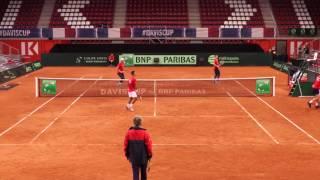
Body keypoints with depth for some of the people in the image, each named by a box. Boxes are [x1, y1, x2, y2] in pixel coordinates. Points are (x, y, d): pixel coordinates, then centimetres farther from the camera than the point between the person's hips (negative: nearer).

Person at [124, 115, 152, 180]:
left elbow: (126, 145, 0)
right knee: (143, 173, 17)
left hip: (133, 157, 1)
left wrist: (127, 155, 15)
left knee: (135, 174, 3)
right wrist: (149, 155, 5)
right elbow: (149, 145, -10)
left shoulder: (129, 132, -8)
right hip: (143, 157, -1)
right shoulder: (145, 133, -14)